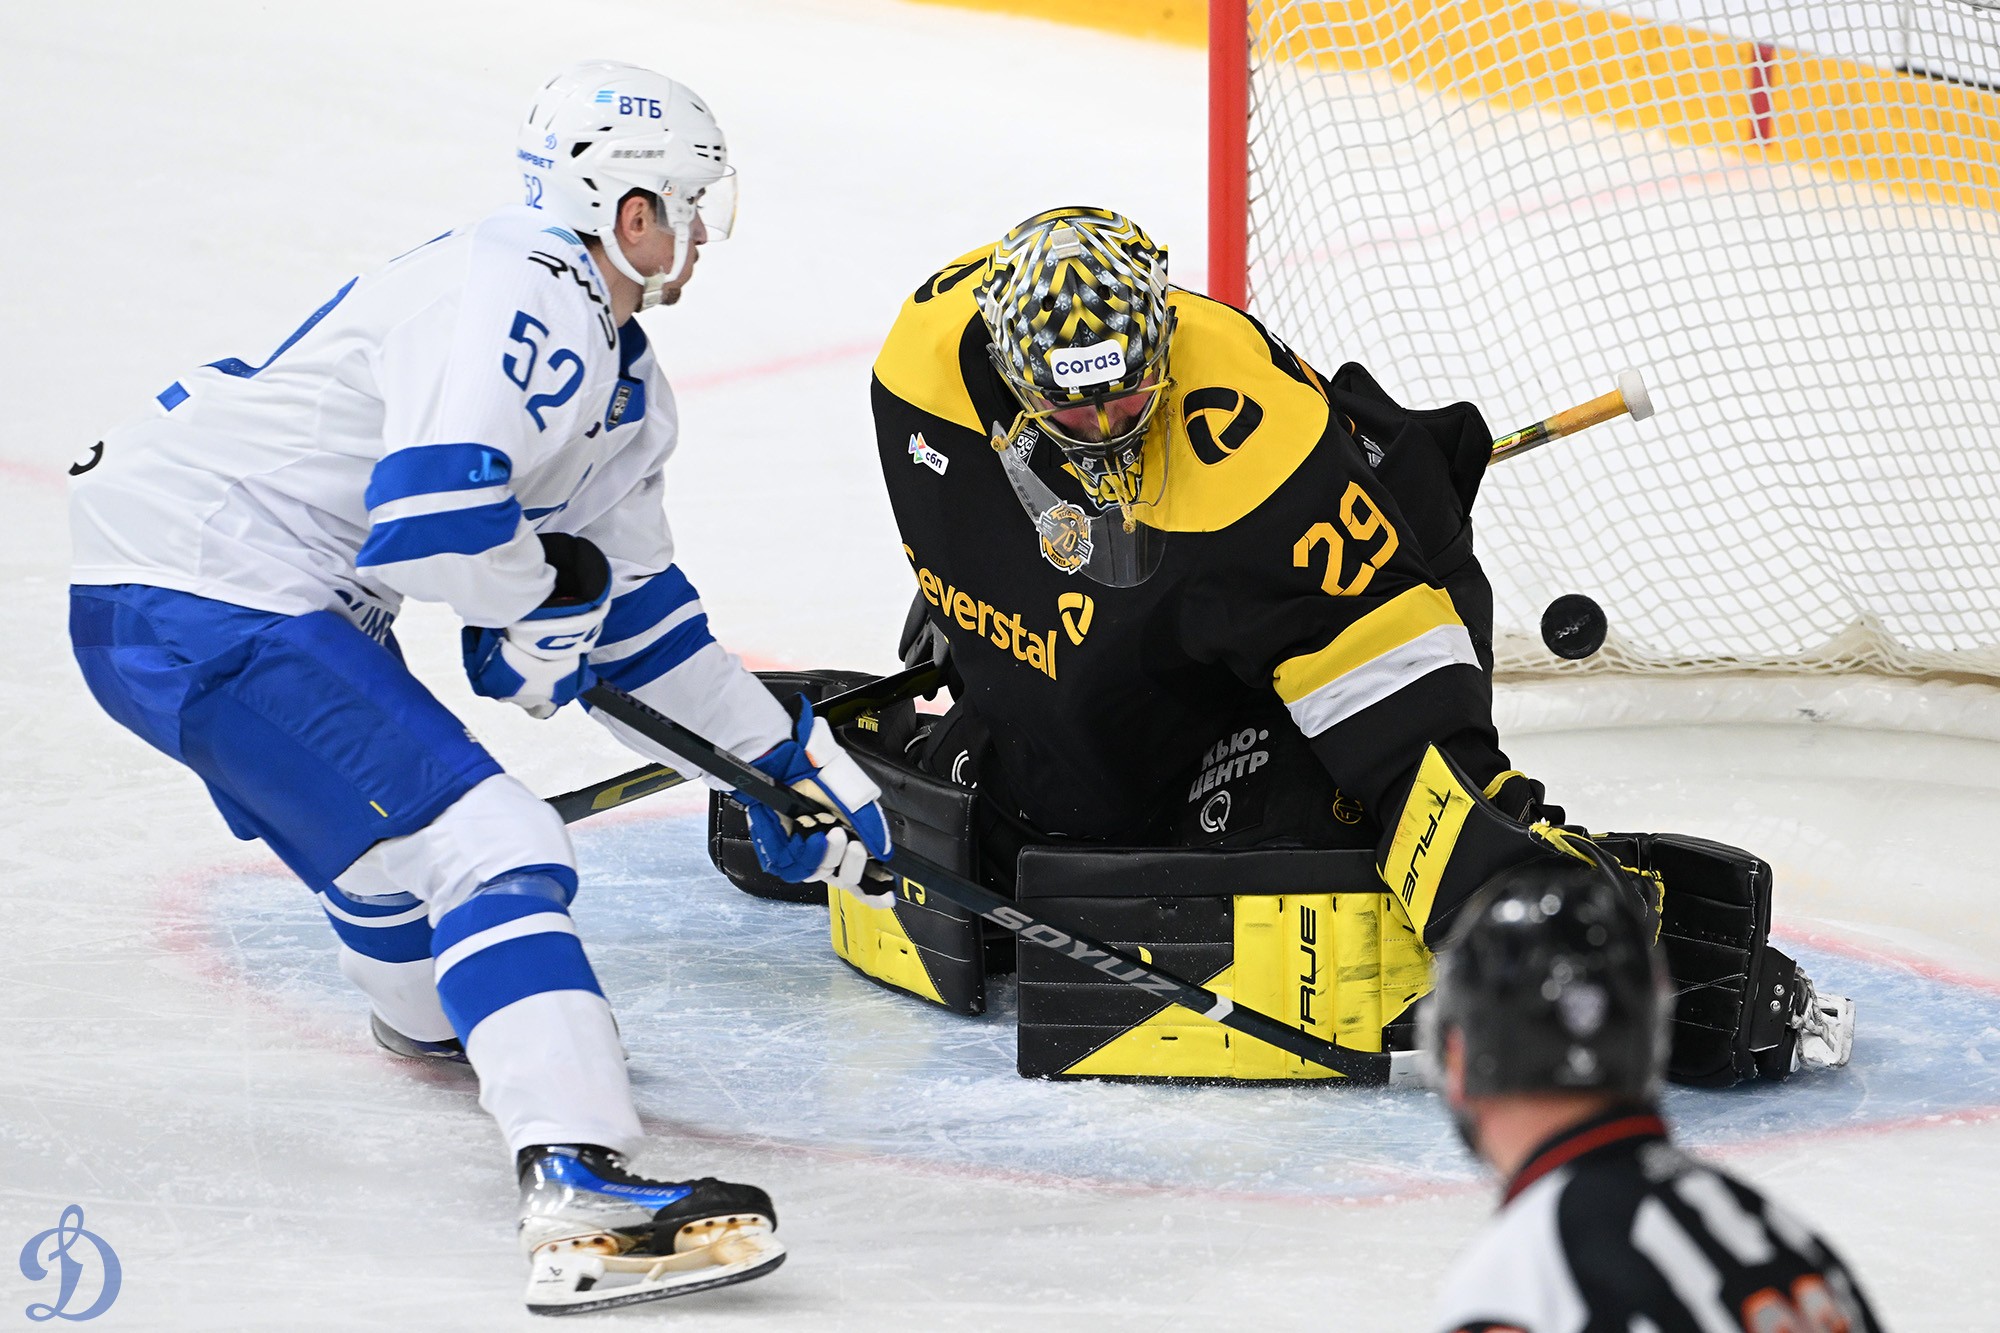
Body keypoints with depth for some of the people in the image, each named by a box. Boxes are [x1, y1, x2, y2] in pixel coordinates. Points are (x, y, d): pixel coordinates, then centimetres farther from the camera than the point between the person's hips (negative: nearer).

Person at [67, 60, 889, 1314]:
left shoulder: (622, 387, 16)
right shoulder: (520, 300, -18)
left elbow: (638, 609, 25)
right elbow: (434, 511, -32)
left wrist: (791, 761, 25)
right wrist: (547, 596, -12)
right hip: (209, 606, -11)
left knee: (384, 792, 36)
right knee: (491, 850, -19)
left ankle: (431, 1012, 67)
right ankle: (579, 1192, -31)